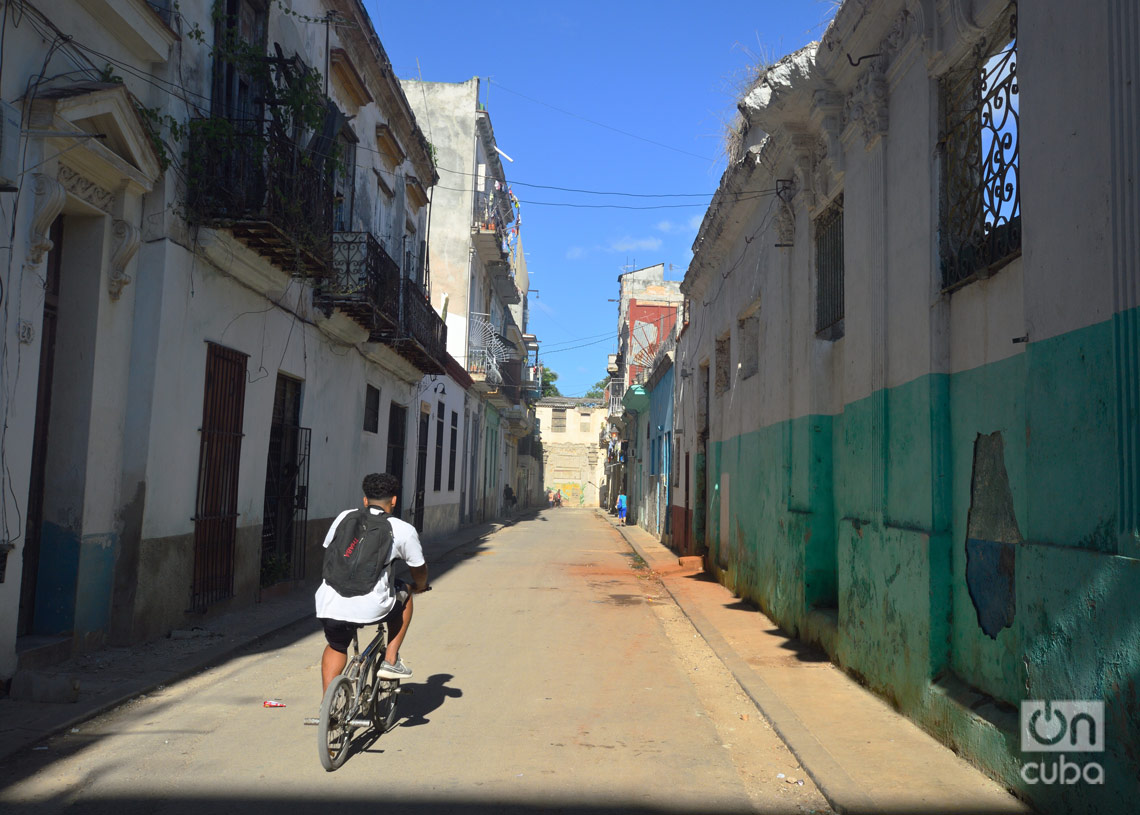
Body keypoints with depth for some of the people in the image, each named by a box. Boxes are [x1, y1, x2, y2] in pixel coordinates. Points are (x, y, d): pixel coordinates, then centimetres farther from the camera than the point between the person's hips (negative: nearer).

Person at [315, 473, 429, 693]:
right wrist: (418, 587, 38)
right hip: (369, 609, -4)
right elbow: (419, 571, 15)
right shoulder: (403, 530, 2)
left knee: (336, 647, 33)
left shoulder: (344, 517, 12)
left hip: (328, 606, 4)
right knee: (404, 594, 27)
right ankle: (391, 662, 25)